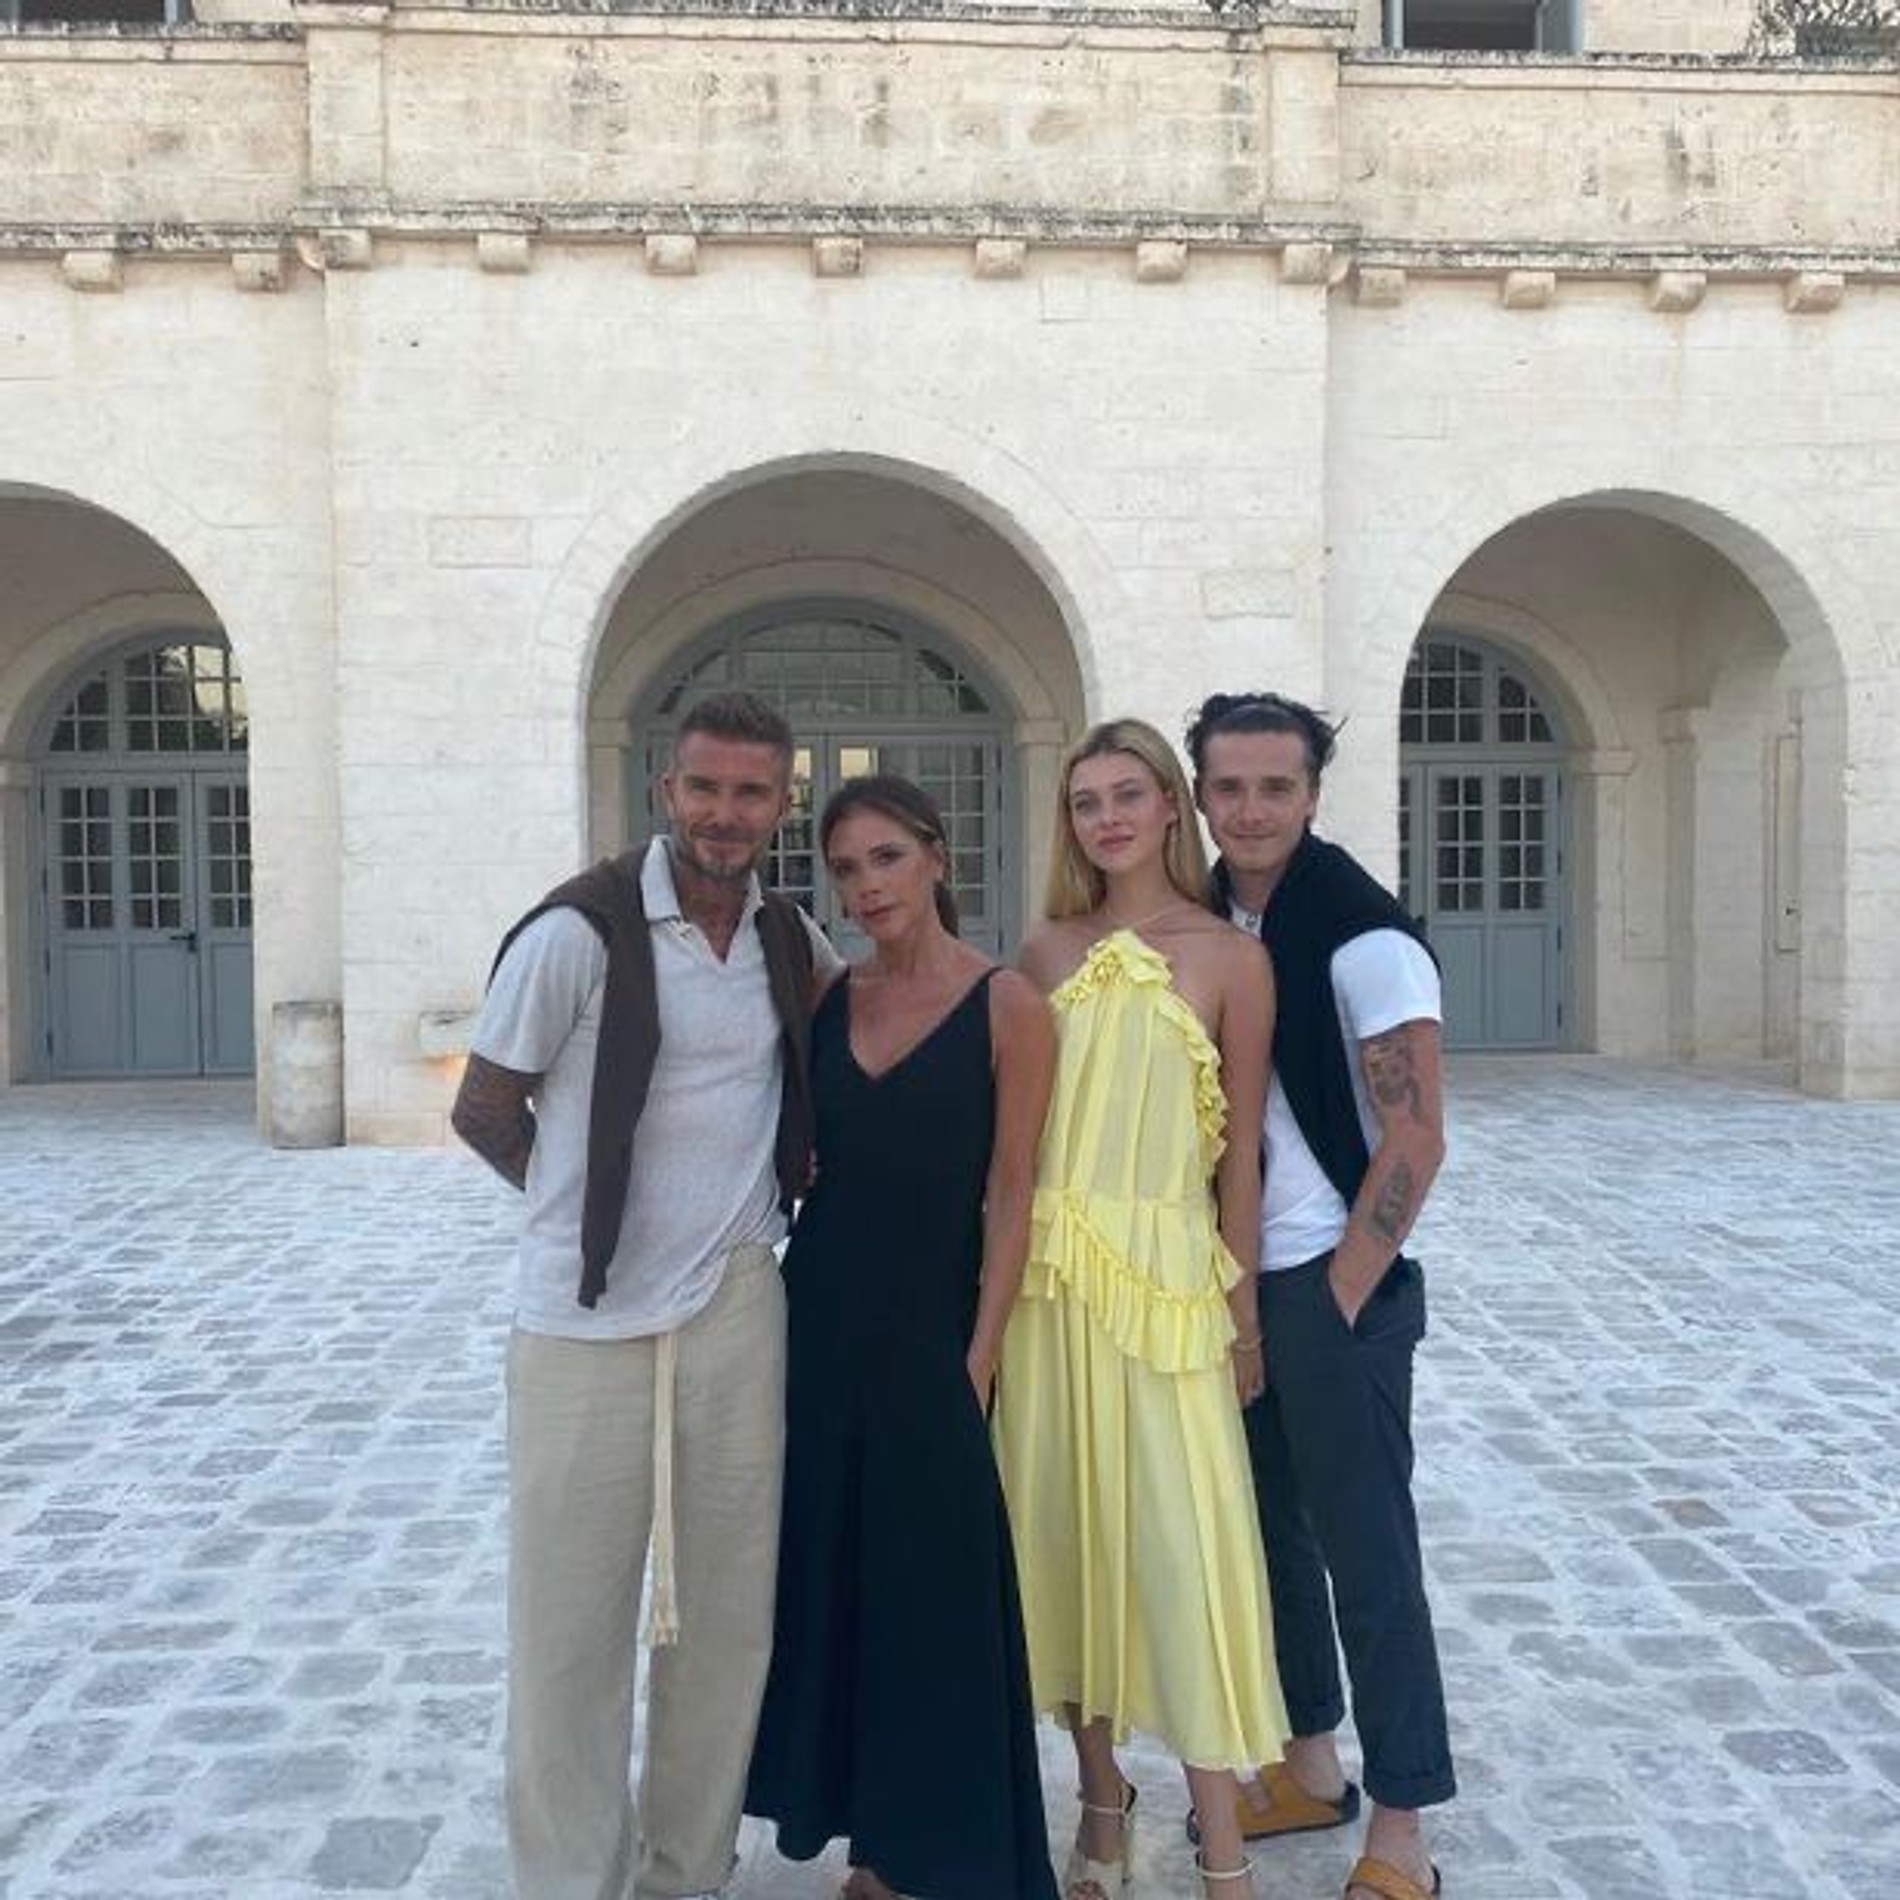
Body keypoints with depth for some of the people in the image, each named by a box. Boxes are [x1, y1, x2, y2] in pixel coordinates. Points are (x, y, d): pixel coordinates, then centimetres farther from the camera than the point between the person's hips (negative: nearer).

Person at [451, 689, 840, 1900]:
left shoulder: (792, 940, 4)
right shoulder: (580, 931, -11)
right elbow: (484, 1111, -3)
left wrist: (786, 1173, 8)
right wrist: (597, 1206, 3)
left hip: (737, 1311, 4)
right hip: (586, 1325, -4)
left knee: (724, 1614, 11)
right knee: (570, 1620, 5)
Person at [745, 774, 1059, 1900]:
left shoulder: (1006, 1006, -8)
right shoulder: (826, 999, 6)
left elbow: (1008, 1198, -9)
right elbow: (799, 1156, 11)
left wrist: (978, 1358, -12)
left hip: (928, 1333, -5)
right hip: (817, 1319, 5)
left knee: (937, 1591, 4)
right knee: (830, 1578, 13)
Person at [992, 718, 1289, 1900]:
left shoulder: (1230, 957, -2)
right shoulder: (1047, 951, 7)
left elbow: (1242, 1153, 0)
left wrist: (1244, 1313, 1)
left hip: (1167, 1279, -3)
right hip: (1048, 1278, 4)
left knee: (1184, 1547, -2)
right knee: (1067, 1534, 10)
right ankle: (1103, 1803, 28)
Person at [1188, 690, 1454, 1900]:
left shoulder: (1363, 934, -15)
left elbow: (1417, 1137, -16)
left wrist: (1340, 1298, -14)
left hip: (1337, 1291, -7)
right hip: (1232, 1284, 7)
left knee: (1365, 1548, 2)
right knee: (1268, 1527, 17)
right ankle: (1311, 1767, 35)